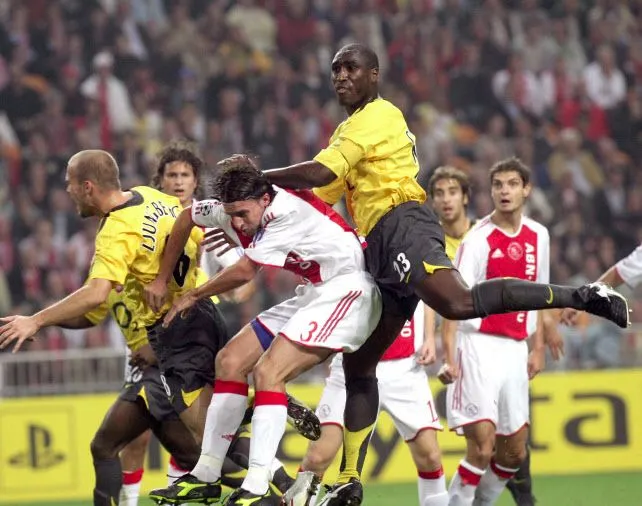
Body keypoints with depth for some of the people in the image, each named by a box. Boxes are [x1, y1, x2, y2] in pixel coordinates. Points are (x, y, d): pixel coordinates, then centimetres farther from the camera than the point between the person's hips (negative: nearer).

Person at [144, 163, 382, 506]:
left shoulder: (287, 211, -27)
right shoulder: (238, 208, -3)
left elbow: (245, 271, -19)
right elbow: (188, 217, 15)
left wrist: (192, 296, -3)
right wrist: (162, 280, 16)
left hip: (345, 291, -9)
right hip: (313, 294, 9)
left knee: (267, 372, -22)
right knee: (230, 361, 6)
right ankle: (206, 476, 10)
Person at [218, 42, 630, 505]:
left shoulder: (378, 116, -1)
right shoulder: (349, 130, 30)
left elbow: (319, 173, -12)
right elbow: (318, 194, 33)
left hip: (403, 227, -10)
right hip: (381, 251, 10)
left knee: (458, 303, -37)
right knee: (358, 362, 8)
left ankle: (582, 297, -33)